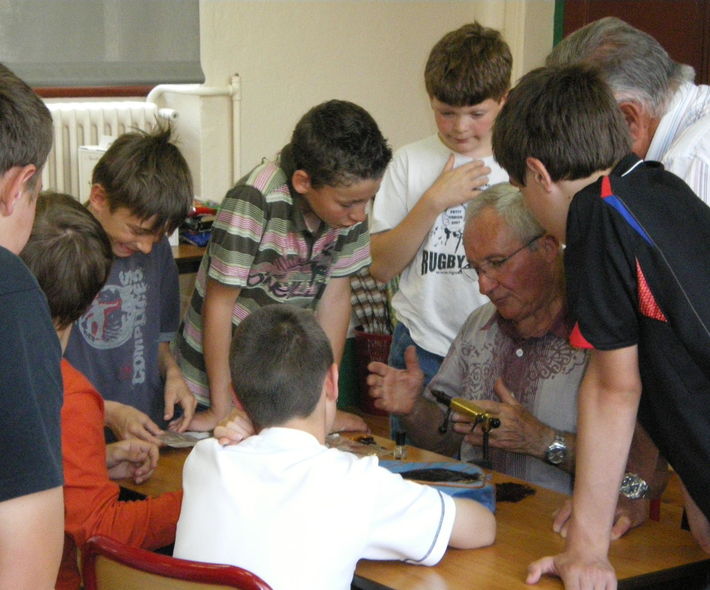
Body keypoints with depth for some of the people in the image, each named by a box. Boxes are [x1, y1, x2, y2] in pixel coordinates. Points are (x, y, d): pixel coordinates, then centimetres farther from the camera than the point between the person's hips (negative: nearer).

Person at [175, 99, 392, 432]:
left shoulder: (347, 198, -11)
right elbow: (220, 302, -21)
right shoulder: (255, 200, -27)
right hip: (218, 373, -4)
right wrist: (220, 410, -16)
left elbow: (335, 296, -4)